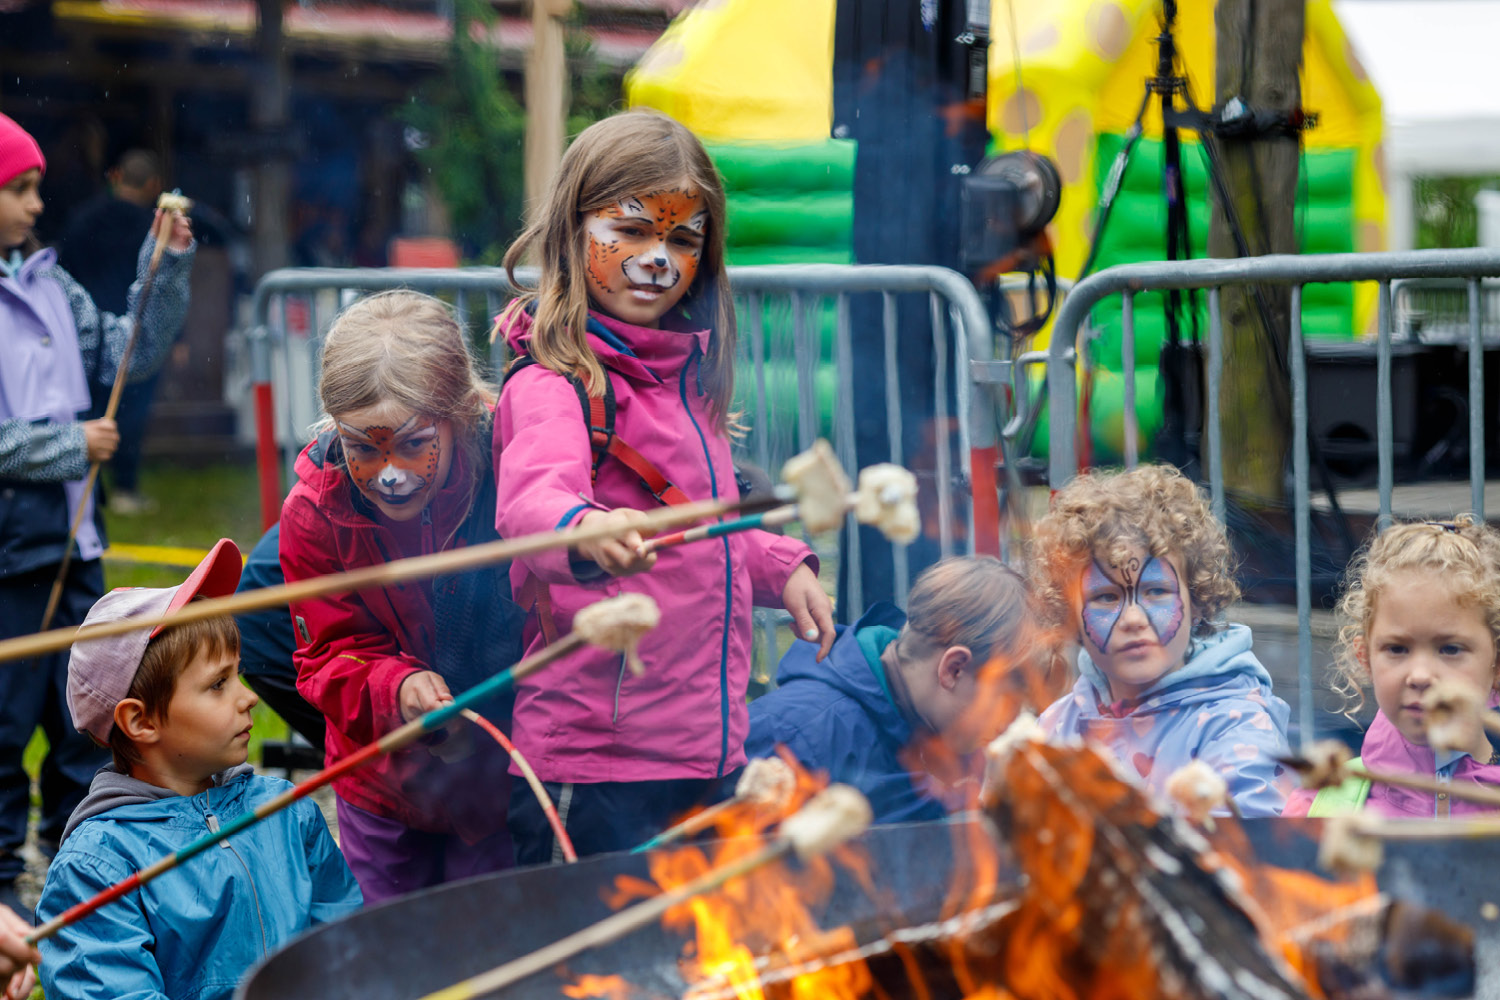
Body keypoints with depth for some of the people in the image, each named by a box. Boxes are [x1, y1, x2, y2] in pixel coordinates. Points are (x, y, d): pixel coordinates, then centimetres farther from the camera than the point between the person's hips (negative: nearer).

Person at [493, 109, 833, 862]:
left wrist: (780, 567, 15)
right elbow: (530, 501, -36)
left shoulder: (681, 374, 14)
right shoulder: (554, 385, -13)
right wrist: (585, 529, -56)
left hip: (701, 750, 8)